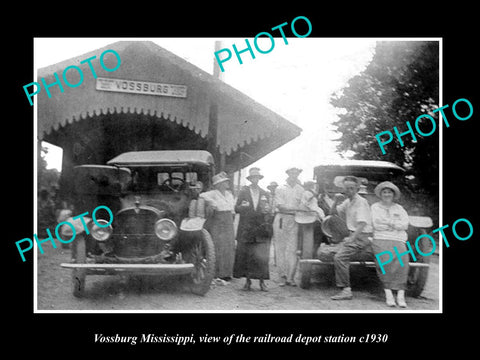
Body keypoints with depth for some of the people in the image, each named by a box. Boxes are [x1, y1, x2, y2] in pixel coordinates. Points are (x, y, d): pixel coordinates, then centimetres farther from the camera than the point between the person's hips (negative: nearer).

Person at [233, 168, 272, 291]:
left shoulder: (265, 194, 13)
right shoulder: (243, 192, 8)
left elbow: (268, 211, 18)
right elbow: (236, 208, 5)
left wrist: (267, 211, -6)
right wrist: (242, 206, -16)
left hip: (261, 229, 1)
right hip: (246, 229, -1)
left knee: (262, 256, -7)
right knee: (245, 255, 0)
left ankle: (262, 281, -1)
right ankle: (247, 280, 9)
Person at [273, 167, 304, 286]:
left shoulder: (300, 190, 13)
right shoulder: (280, 189, 7)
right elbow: (280, 206, -5)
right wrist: (295, 208, -15)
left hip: (295, 220, 1)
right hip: (281, 219, -1)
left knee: (292, 250, -5)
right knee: (280, 249, -3)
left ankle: (290, 277, -2)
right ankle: (282, 277, 1)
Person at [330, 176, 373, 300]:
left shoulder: (361, 202, -12)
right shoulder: (348, 202, 16)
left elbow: (362, 223, -21)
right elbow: (333, 212, 22)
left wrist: (352, 238, -28)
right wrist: (335, 201, 3)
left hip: (362, 236, -10)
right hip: (353, 235, 10)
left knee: (339, 257, -23)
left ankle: (346, 290, -19)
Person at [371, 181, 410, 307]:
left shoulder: (399, 208, 23)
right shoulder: (375, 207, 16)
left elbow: (405, 224, 7)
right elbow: (376, 225, 1)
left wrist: (389, 222, -2)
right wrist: (395, 225, 3)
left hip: (398, 240, 2)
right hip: (381, 239, -1)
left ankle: (401, 295, -28)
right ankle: (388, 293, -27)